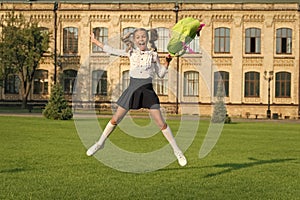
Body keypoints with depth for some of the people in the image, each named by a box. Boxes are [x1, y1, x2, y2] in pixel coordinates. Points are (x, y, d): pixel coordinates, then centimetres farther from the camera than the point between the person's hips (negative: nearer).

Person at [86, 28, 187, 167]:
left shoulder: (153, 54, 4)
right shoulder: (131, 52, 7)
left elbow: (161, 74, 10)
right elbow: (111, 51, 16)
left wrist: (167, 62, -6)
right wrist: (95, 41, 18)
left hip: (147, 90, -1)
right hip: (132, 89, 2)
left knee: (161, 123, -5)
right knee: (115, 119, 8)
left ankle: (177, 150, 5)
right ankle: (100, 143, 27)